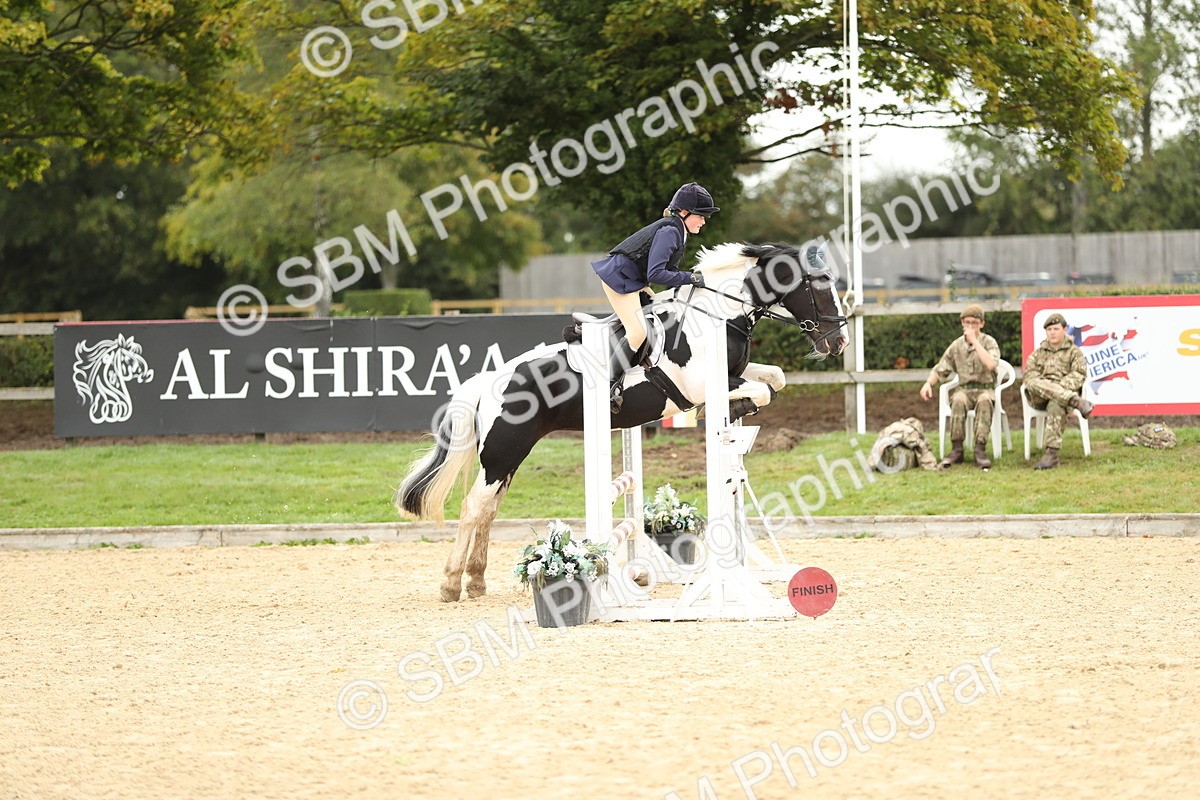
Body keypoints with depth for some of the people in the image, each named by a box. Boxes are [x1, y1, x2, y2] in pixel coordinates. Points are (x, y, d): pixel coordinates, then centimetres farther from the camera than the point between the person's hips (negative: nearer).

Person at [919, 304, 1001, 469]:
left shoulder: (989, 342, 0)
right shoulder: (956, 346, 9)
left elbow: (990, 364, -20)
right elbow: (940, 370, 14)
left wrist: (974, 340, -18)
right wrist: (928, 383, -7)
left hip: (985, 389, -2)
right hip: (964, 390, 2)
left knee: (984, 400, -39)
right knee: (958, 400, -35)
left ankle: (980, 449, -40)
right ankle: (956, 449, -31)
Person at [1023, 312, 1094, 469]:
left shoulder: (1074, 352, 17)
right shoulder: (1038, 353, 27)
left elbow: (1079, 374, 0)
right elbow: (1029, 373, 10)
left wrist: (1060, 386, -18)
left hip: (1065, 391, -3)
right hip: (1039, 399, 3)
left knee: (1055, 405, -40)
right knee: (1034, 384, -35)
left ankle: (1051, 454, -49)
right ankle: (1077, 402, -45)